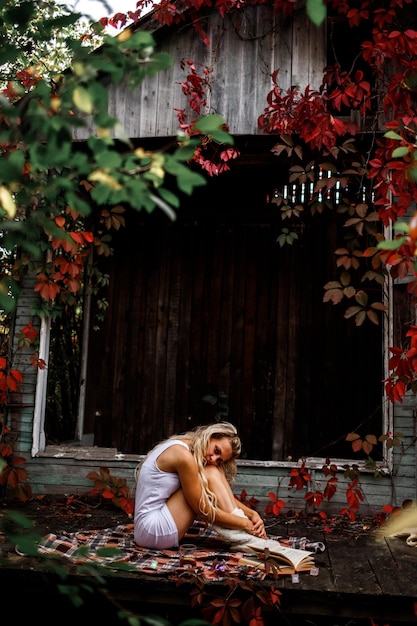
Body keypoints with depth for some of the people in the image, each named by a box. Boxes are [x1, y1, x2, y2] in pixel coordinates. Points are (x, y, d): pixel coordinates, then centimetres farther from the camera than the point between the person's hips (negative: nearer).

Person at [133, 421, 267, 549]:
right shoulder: (183, 456, -19)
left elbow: (222, 495, 10)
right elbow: (204, 512, -15)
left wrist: (252, 513, -1)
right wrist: (245, 524, -8)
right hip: (154, 532, -10)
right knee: (211, 474, -13)